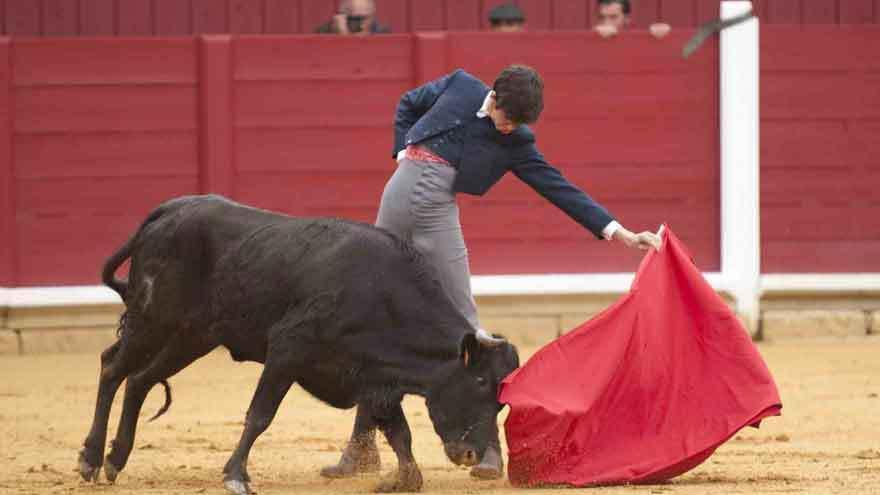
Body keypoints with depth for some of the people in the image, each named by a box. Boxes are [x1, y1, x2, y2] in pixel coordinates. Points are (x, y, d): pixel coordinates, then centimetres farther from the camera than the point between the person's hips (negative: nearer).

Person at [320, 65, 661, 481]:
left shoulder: (516, 144, 0)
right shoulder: (459, 87, 3)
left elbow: (562, 190, -1)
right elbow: (408, 105, 21)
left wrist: (621, 233, -6)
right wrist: (403, 154, 7)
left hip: (438, 214, -2)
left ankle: (488, 444, -3)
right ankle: (362, 444, 14)